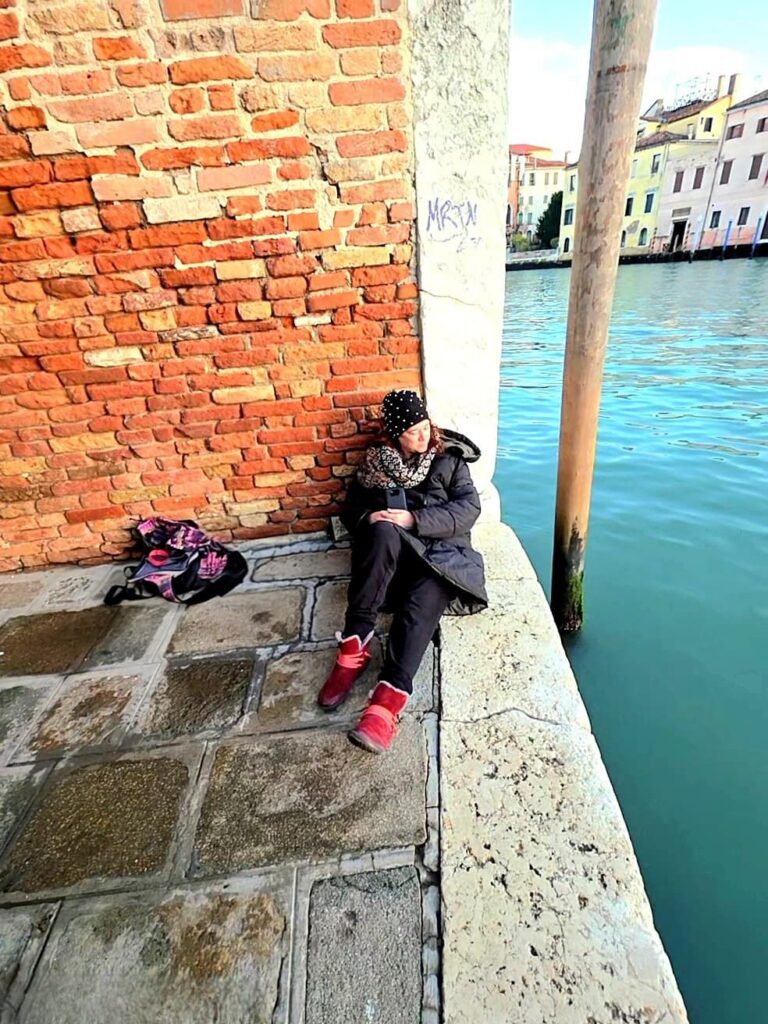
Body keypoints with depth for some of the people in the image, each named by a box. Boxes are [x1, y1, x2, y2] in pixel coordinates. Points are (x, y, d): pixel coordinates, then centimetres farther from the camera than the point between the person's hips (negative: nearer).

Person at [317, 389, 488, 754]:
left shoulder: (449, 458, 12)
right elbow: (351, 507, 16)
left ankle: (390, 697, -45)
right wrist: (368, 519, -10)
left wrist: (415, 519, -15)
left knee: (423, 600, -34)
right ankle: (356, 641, -37)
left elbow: (469, 508, -1)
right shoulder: (376, 460, 15)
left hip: (439, 549, 0)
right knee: (384, 532, -37)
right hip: (390, 552, 1)